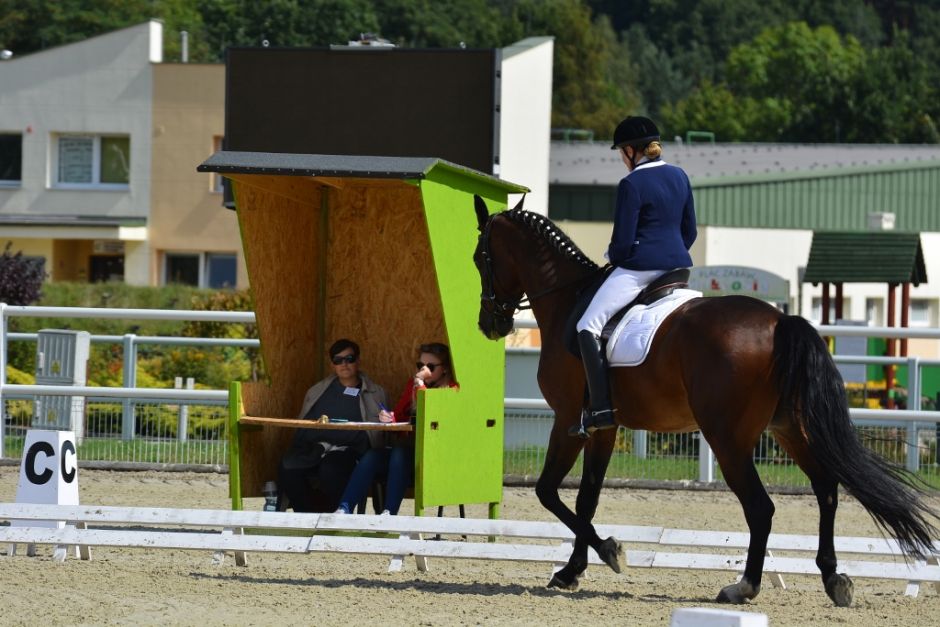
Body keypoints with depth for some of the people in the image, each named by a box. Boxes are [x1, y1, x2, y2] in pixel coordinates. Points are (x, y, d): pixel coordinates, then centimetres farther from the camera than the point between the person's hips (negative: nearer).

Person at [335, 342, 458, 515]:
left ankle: (389, 512, -39)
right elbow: (399, 415, 23)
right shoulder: (412, 384, 20)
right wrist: (389, 419, 1)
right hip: (406, 446, 6)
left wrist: (420, 384, -14)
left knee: (400, 454, -35)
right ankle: (344, 509, -31)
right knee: (371, 456, -23)